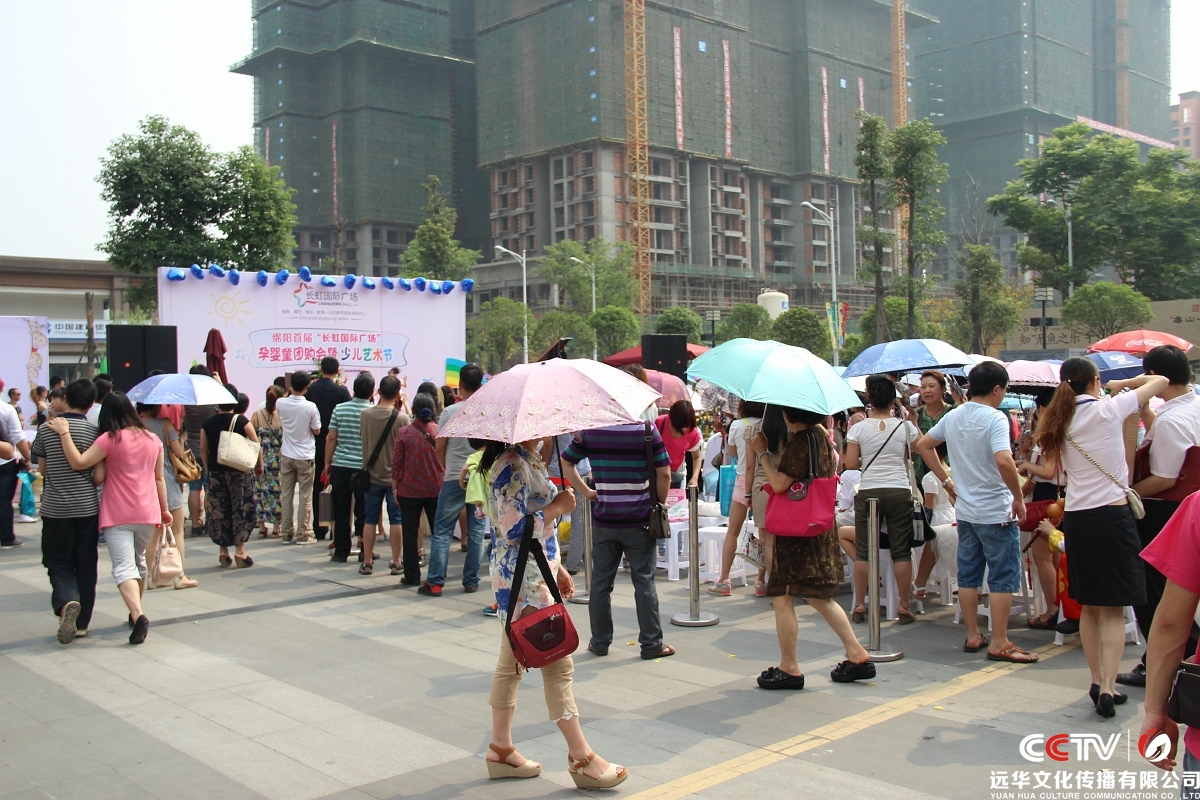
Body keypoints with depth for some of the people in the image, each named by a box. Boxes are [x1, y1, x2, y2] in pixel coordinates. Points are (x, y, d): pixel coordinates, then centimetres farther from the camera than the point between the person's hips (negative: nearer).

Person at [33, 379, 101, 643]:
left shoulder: (46, 429, -3)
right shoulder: (94, 431, -7)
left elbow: (43, 470, 7)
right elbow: (100, 475, -9)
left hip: (54, 508, 0)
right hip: (87, 507, 0)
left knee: (58, 562, 9)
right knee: (85, 564, 11)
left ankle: (67, 601, -20)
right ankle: (81, 622, 15)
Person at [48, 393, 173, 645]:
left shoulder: (110, 439, -9)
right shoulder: (152, 439, 7)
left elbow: (78, 463, -16)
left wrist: (64, 433, -9)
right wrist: (164, 510, 21)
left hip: (117, 515, -5)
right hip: (147, 513, 5)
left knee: (124, 567, -10)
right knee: (139, 562, 22)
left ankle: (139, 616, -28)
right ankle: (135, 612, 32)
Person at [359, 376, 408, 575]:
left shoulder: (365, 414, -6)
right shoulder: (402, 418, -14)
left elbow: (362, 437, 8)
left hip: (373, 474, 2)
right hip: (395, 476, -2)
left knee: (370, 519, 10)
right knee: (396, 519, 6)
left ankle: (367, 562, 15)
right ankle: (396, 562, 10)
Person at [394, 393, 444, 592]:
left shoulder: (404, 432, -7)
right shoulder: (440, 431, -3)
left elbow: (397, 463, -4)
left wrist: (395, 487, 5)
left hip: (409, 490, -1)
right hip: (436, 489, 1)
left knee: (410, 533, 9)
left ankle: (412, 576, 13)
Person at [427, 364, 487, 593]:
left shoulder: (450, 412, -8)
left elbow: (439, 447, -1)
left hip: (454, 479, -2)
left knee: (442, 530, 5)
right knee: (476, 531, 10)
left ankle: (435, 580, 4)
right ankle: (471, 580, 13)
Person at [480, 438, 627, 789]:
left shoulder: (528, 461, 13)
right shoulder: (511, 465, -18)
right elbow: (514, 529, -26)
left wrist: (557, 568, 20)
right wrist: (558, 506, -15)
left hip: (534, 573, 10)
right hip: (524, 579, -10)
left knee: (511, 661, 14)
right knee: (558, 662, -5)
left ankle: (501, 748, 24)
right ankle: (581, 757, 3)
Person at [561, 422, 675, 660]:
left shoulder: (590, 431, 0)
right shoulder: (647, 429, -8)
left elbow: (565, 462, 8)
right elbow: (664, 473, -9)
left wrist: (586, 492, 11)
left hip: (603, 521, 2)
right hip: (639, 521, -2)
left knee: (601, 582, 11)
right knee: (644, 582, 5)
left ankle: (600, 642, 19)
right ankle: (651, 644, 11)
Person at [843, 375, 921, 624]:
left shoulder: (859, 428, -2)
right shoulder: (905, 426, -1)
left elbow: (850, 464, -3)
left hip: (868, 492, 0)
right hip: (899, 491, 0)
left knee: (862, 550, 7)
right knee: (901, 551, 6)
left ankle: (859, 605, 10)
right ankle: (904, 607, 7)